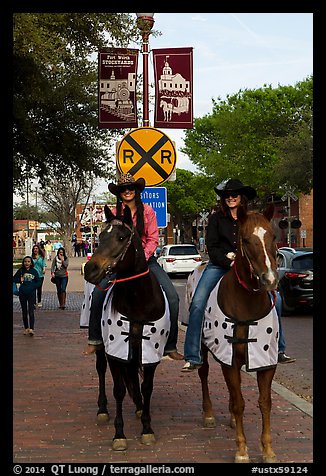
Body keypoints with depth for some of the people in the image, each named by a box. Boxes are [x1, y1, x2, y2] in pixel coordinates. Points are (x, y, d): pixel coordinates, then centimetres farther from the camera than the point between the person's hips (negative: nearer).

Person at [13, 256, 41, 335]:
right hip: (22, 293, 2)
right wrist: (20, 280, -10)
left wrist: (32, 286, -14)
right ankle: (26, 328, 21)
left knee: (31, 311, -10)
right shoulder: (20, 271, 1)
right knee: (24, 312, 10)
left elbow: (38, 282, 3)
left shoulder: (34, 271, -1)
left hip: (31, 293, -2)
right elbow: (14, 279, 10)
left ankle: (31, 329, -15)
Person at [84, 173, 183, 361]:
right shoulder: (114, 213, 5)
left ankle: (170, 346, -6)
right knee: (98, 294, -19)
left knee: (172, 297, -16)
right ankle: (95, 340, -3)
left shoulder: (147, 211, 3)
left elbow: (153, 239, -1)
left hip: (146, 259, 0)